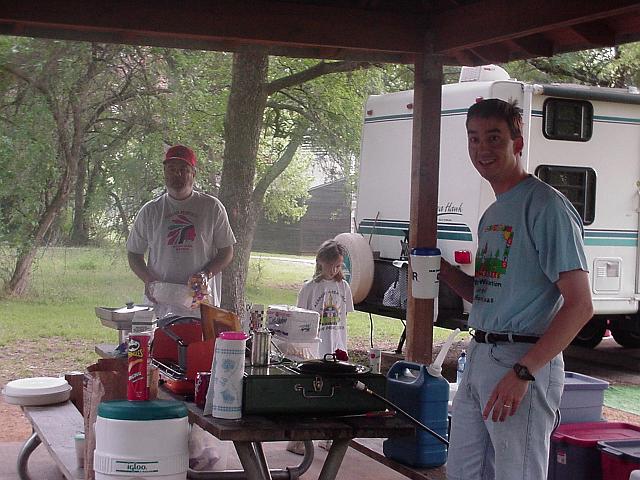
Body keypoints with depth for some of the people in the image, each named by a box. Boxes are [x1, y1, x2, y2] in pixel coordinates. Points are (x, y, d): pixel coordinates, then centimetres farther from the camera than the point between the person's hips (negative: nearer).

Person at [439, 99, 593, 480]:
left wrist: (522, 373, -23)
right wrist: (446, 271, 7)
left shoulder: (546, 205, -11)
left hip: (524, 360, -9)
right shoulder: (493, 213, 17)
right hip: (479, 358, 9)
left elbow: (580, 305, -17)